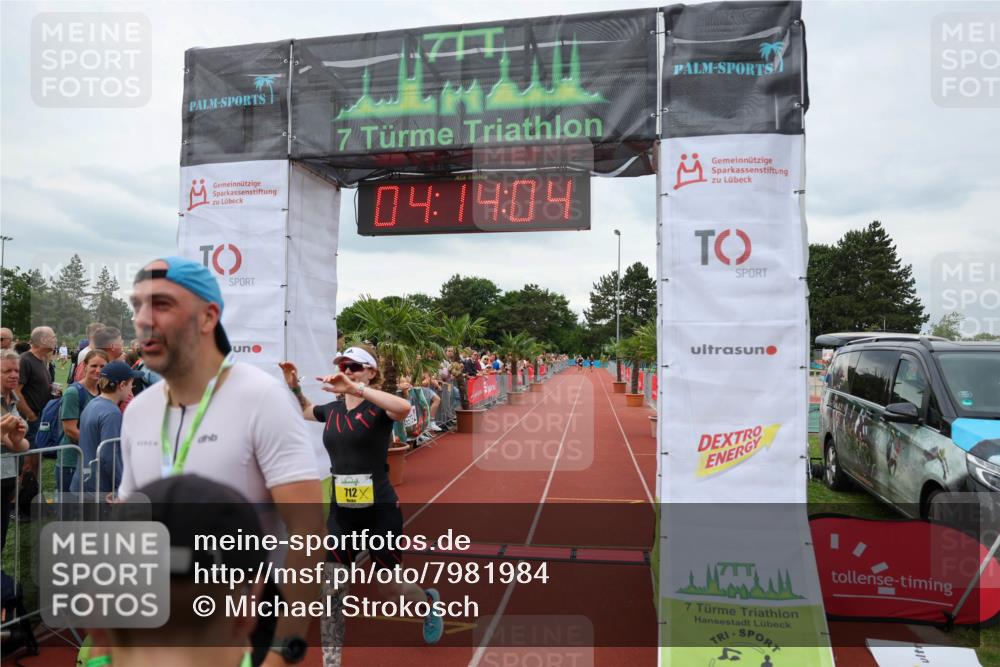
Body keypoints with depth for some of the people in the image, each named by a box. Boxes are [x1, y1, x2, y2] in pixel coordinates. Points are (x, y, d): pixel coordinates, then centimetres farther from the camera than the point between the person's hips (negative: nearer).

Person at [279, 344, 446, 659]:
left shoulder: (378, 407, -13)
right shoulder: (332, 410, 4)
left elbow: (404, 407, -38)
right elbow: (305, 410, 27)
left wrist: (356, 388, -40)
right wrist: (293, 385, 7)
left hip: (380, 510, -4)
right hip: (341, 512, 5)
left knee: (390, 588, 13)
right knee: (331, 589, -1)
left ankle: (429, 601, 46)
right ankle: (329, 660, 15)